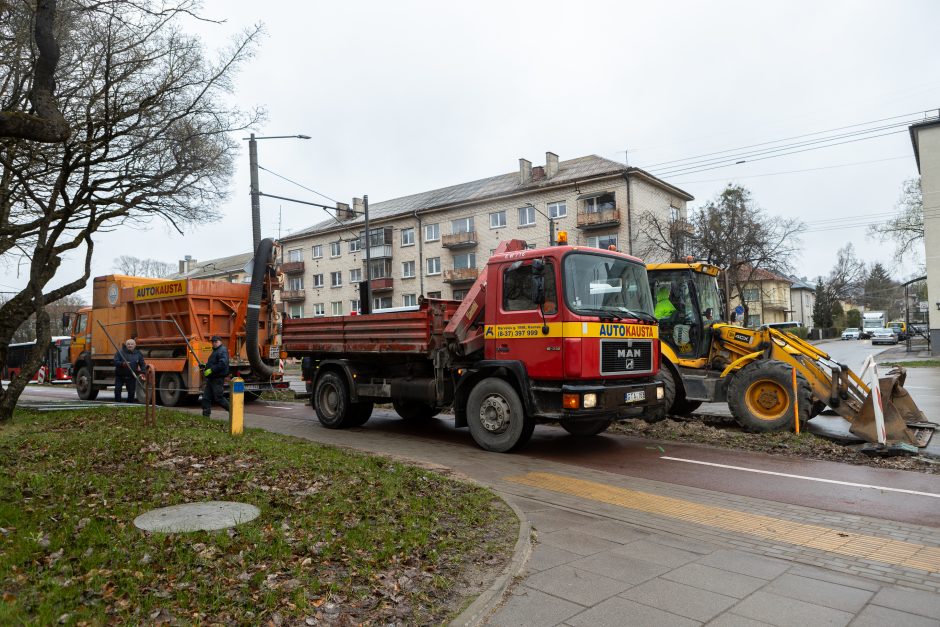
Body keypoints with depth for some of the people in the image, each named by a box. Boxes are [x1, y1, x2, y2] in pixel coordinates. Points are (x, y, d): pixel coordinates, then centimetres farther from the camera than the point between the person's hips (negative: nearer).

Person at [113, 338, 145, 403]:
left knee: (131, 392, 2)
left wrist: (142, 372, -15)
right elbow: (115, 362, -12)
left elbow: (142, 364, 2)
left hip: (131, 377, 2)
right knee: (117, 390, -6)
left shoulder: (138, 353, 3)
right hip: (120, 375, -1)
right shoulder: (120, 352, -5)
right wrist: (122, 364, -32)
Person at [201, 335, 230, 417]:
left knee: (219, 398, -6)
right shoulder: (215, 351, 20)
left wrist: (210, 370, -25)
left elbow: (222, 364, -26)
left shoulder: (223, 350, -12)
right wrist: (205, 368, 13)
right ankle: (206, 415, 11)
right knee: (206, 397, 7)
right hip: (211, 379, 10)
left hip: (217, 379, -10)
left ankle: (232, 410, 5)